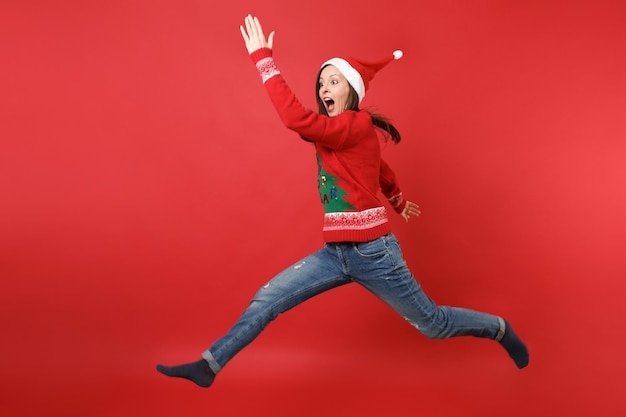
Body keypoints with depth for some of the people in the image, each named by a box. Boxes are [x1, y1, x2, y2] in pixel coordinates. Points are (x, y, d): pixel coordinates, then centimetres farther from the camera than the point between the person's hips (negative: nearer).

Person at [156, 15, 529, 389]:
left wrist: (263, 59, -27)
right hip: (336, 253, 8)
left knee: (434, 324, 10)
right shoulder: (338, 132, 12)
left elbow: (297, 119, -32)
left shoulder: (358, 125, -16)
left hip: (373, 252, -8)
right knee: (266, 301, -2)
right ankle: (209, 366, 6)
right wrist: (400, 204, 44)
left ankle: (500, 329, 36)